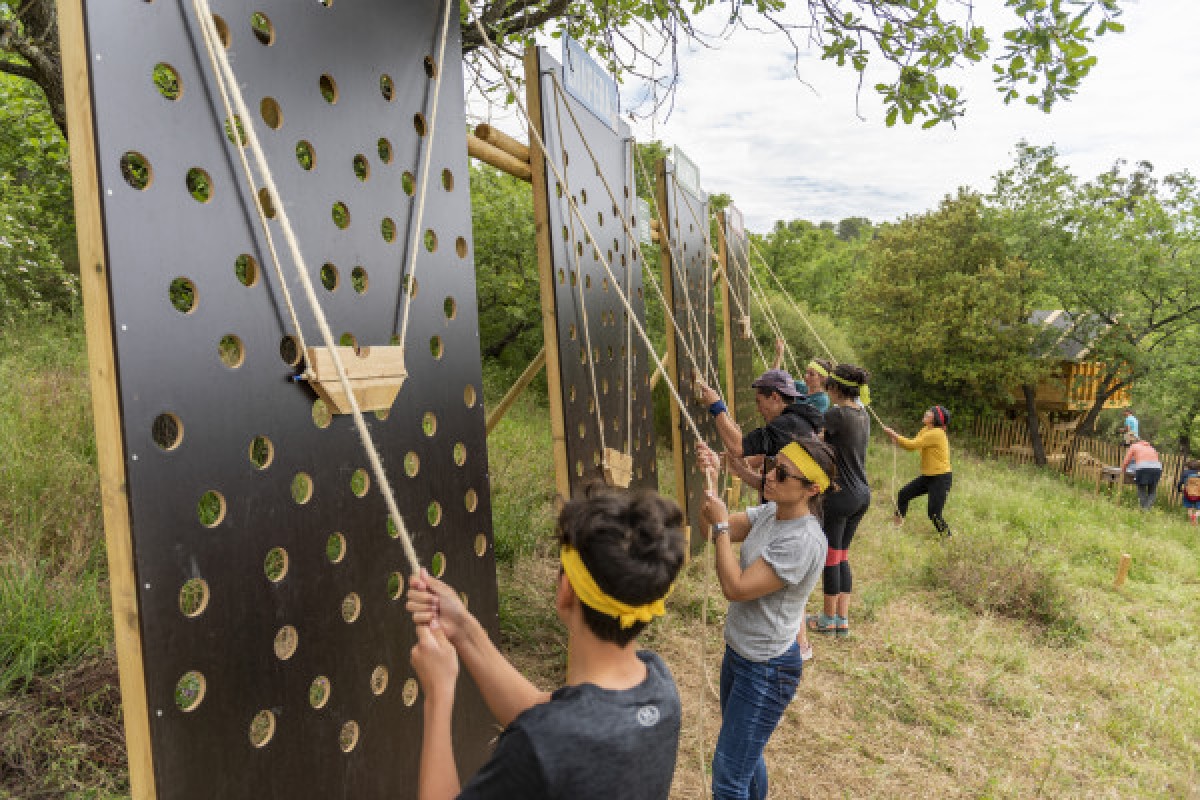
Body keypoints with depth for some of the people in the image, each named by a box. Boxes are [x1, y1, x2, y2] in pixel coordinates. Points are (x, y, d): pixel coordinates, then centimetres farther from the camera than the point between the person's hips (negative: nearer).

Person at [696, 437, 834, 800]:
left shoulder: (804, 541, -28)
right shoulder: (768, 512, -3)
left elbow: (735, 588, -26)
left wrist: (720, 525, -21)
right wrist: (710, 479, -13)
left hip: (767, 668, -8)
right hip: (738, 651, 8)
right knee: (746, 754, 26)